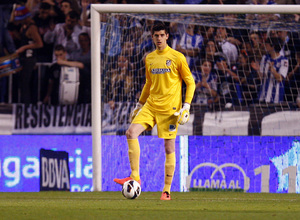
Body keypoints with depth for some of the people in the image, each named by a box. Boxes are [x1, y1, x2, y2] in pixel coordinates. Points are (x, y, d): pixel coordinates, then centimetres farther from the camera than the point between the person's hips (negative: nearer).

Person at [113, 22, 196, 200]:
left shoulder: (177, 57, -3)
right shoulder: (149, 58, 12)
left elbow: (190, 83, 0)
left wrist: (186, 106, -10)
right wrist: (140, 104, 24)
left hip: (169, 108, -5)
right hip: (151, 105, 5)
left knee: (169, 147, -3)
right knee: (132, 132, -16)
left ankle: (167, 190, 5)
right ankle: (135, 177, -12)